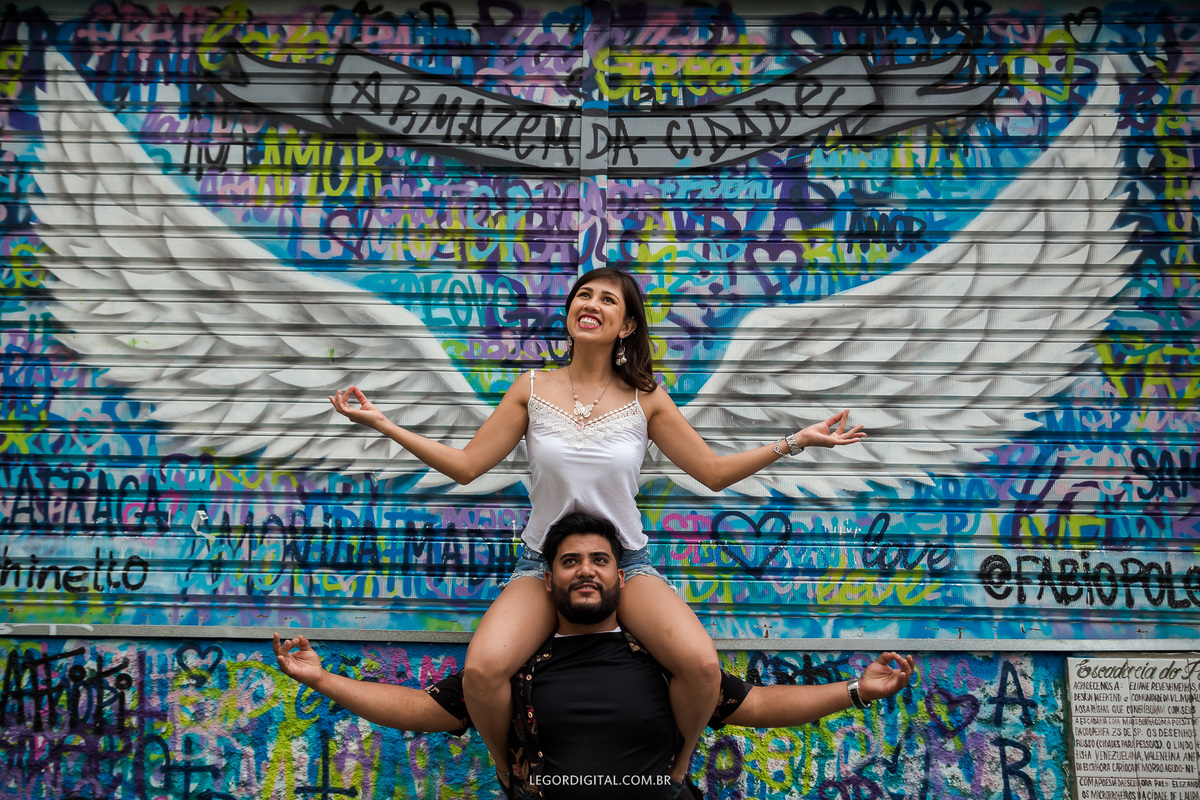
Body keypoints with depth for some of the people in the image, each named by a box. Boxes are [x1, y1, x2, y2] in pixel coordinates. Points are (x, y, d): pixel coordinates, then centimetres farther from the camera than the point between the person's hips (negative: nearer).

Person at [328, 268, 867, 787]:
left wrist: (795, 441, -5)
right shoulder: (532, 390, 0)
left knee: (702, 667, -27)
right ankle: (510, 777, 7)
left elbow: (714, 471, 1)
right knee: (480, 671, -28)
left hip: (627, 565, 0)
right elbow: (465, 466, 0)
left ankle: (675, 772, 8)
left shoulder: (646, 399, -1)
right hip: (543, 565, 0)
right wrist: (383, 425, -4)